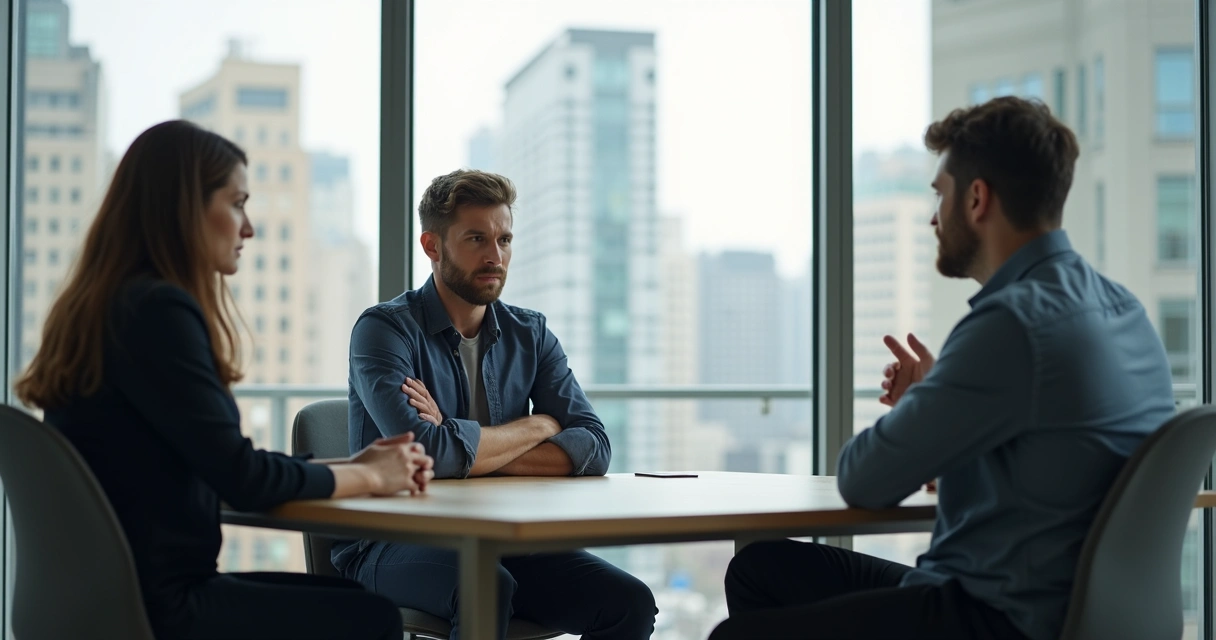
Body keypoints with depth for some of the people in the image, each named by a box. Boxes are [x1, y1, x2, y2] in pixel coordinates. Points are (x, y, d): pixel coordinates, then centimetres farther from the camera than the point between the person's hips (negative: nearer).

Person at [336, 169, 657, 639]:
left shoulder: (530, 335, 9)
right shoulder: (384, 329, -8)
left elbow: (594, 449, -4)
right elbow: (426, 452, -24)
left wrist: (468, 449, -17)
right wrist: (537, 425, -7)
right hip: (392, 544, -5)